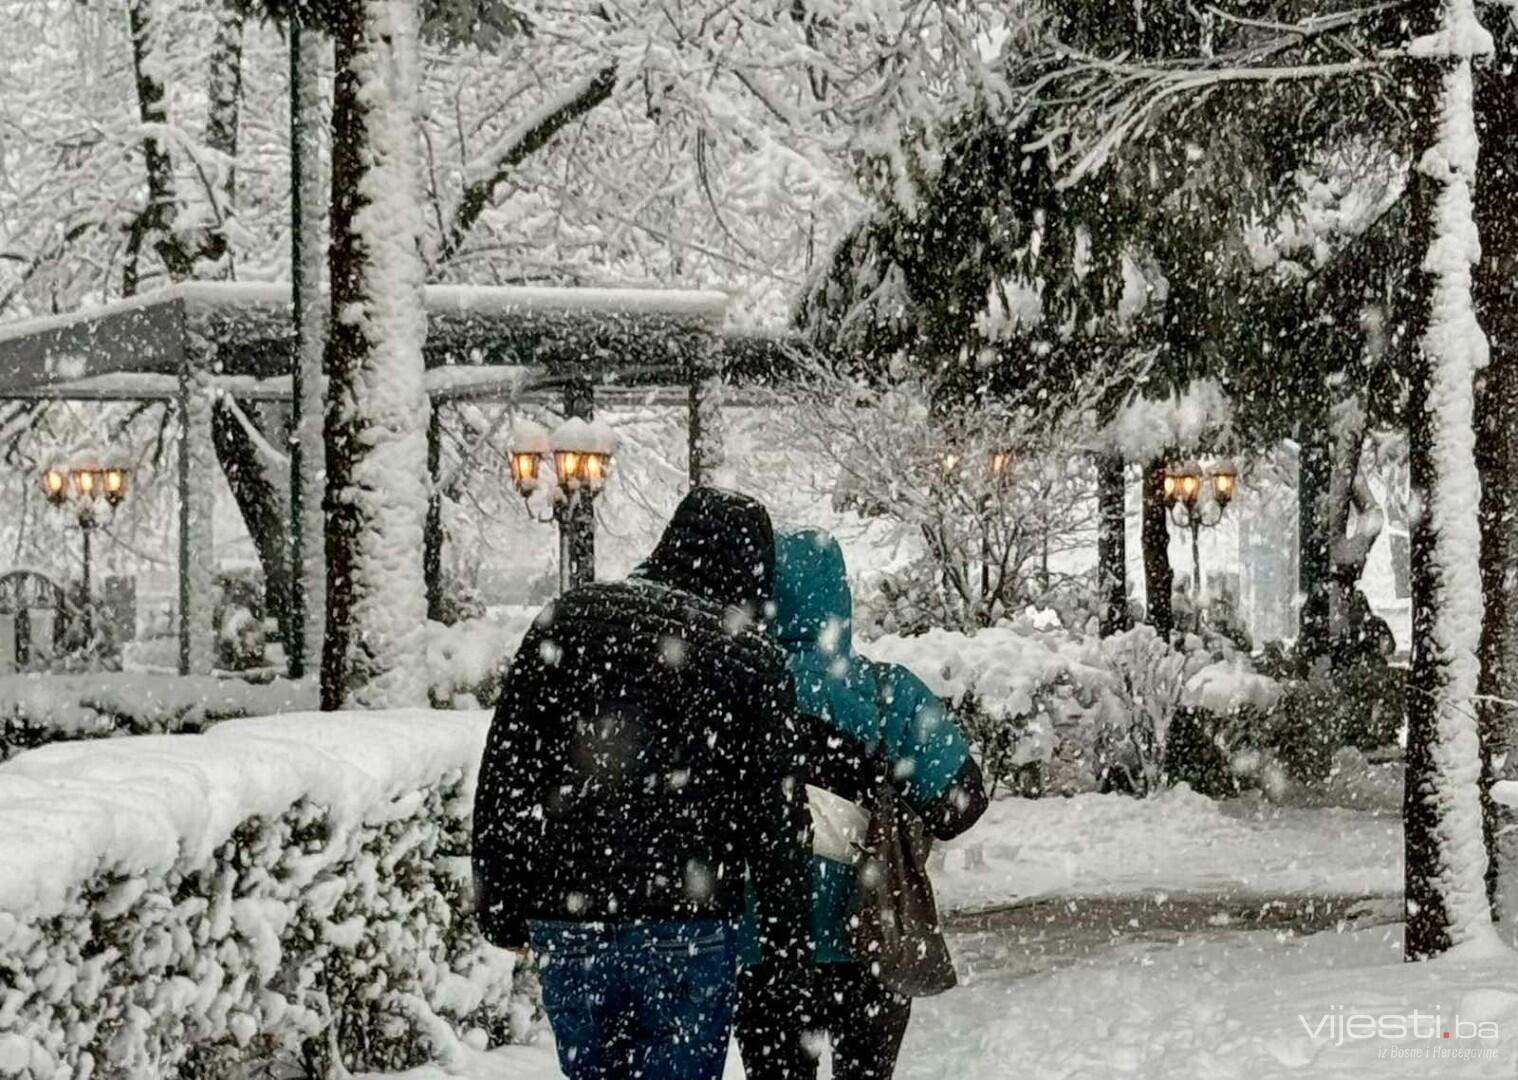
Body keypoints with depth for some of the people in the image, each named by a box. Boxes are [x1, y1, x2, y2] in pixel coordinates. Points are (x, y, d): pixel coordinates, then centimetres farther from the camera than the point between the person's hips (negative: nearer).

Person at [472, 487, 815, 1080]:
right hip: (686, 924, -3)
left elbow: (506, 769, 7)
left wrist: (500, 898, 13)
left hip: (566, 919, 3)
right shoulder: (751, 658, -1)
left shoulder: (568, 619, 8)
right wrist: (790, 952, 5)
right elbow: (778, 821, -1)